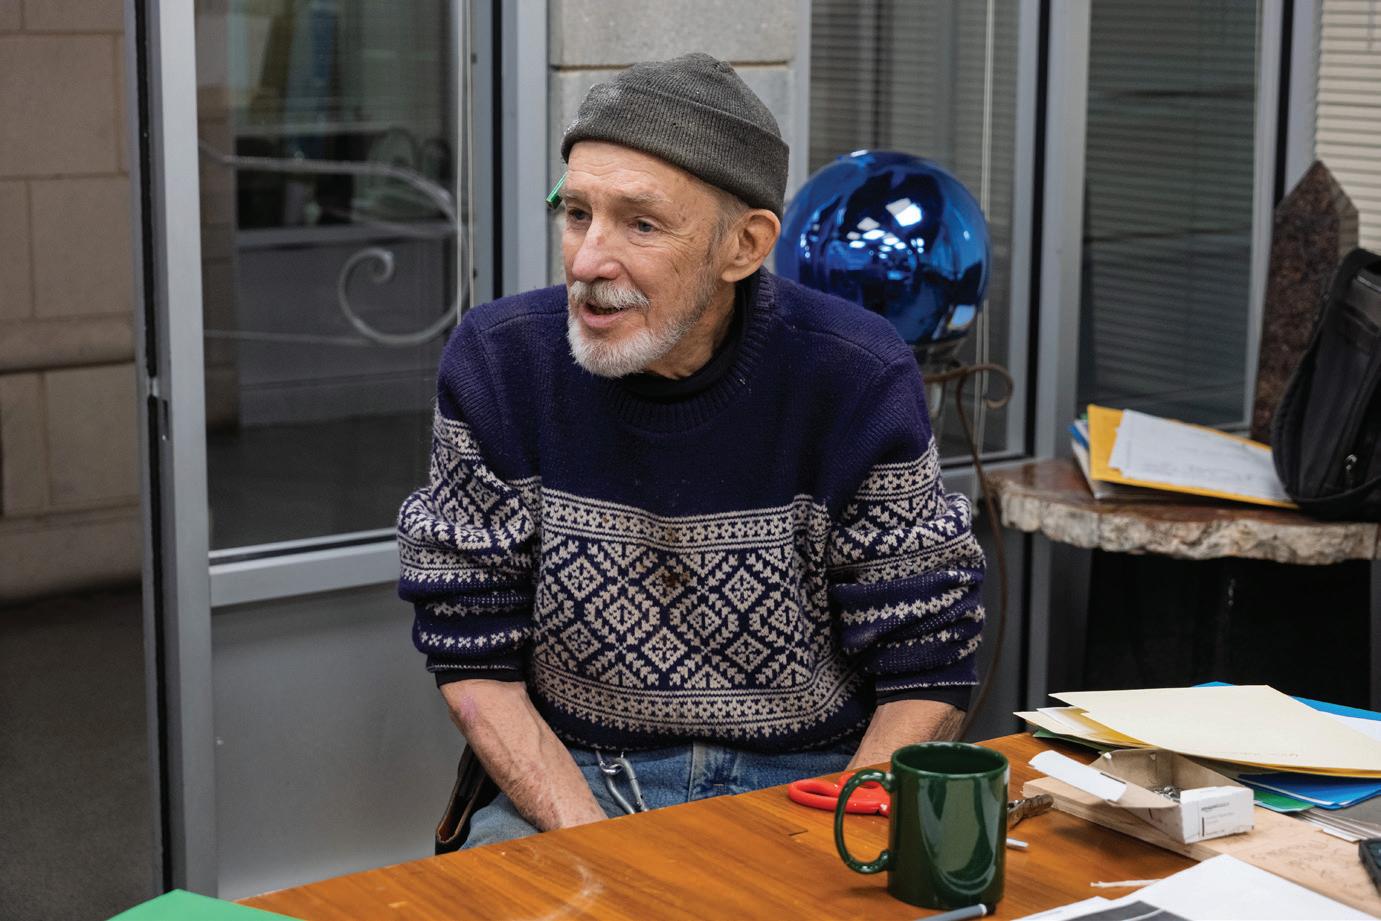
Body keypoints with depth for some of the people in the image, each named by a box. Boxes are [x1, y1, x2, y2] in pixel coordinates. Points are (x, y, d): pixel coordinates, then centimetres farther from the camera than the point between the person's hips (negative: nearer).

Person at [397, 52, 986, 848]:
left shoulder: (860, 381, -11)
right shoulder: (495, 364, -7)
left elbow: (925, 678, -5)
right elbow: (476, 664, -4)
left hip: (814, 779, 0)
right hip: (576, 778, 1)